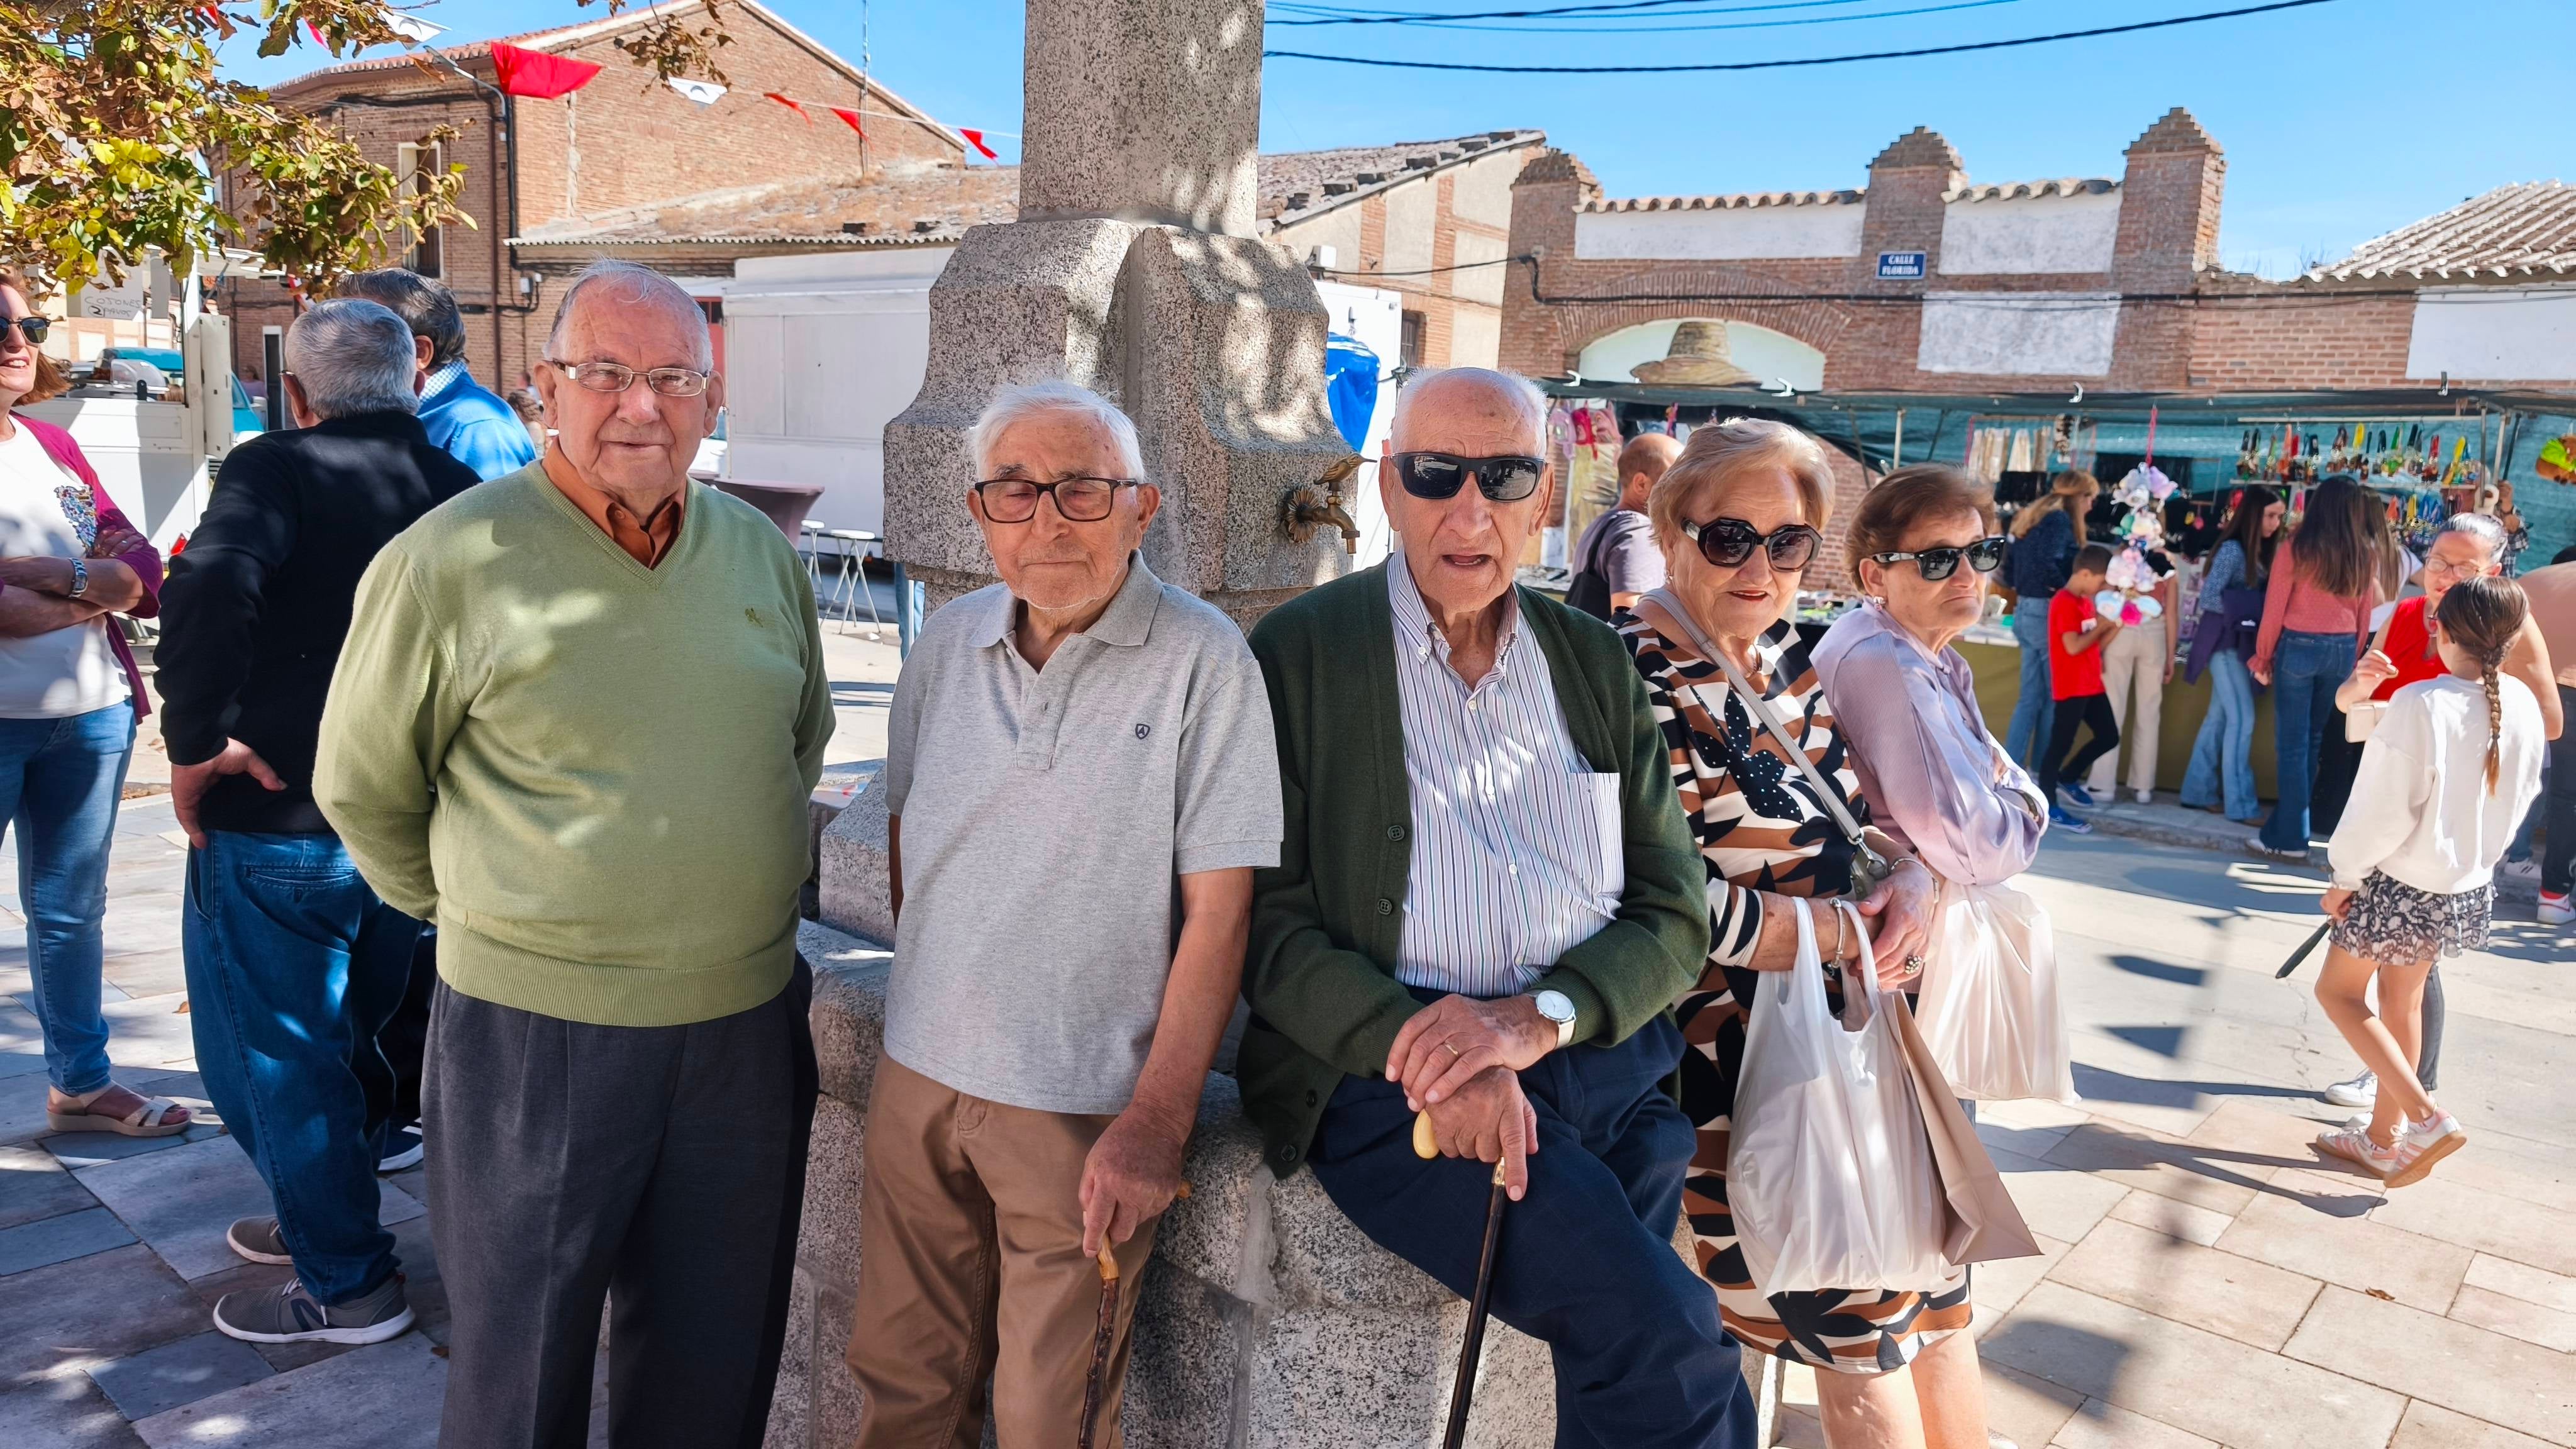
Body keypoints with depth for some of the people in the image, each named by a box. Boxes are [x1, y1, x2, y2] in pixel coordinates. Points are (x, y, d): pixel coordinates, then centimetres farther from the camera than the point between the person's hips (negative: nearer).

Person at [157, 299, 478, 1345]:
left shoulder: (276, 470, -12)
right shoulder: (453, 487, 4)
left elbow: (210, 584, -31)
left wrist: (196, 737, -22)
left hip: (276, 820, -6)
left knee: (270, 1052, 8)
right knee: (352, 1032, 22)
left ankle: (345, 1285, 17)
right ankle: (319, 1218, 39)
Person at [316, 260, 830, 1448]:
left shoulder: (763, 553, 4)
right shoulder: (453, 558, -11)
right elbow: (360, 785, 1)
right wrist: (480, 913, 7)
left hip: (747, 1019, 4)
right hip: (536, 1030, -4)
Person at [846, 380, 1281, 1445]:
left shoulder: (1203, 661, -12)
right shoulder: (948, 645, 4)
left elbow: (1218, 908, -14)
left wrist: (1159, 1118, -16)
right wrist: (934, 983, 10)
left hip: (1086, 1111, -4)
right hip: (919, 1078, 5)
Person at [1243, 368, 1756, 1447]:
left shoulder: (1596, 666, 13)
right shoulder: (1296, 657, 2)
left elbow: (1676, 910, 9)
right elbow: (1265, 921, -3)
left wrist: (1536, 1017, -10)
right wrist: (1434, 1053, -18)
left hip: (1612, 1063, 4)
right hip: (1399, 1082, -4)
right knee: (1668, 1344, -21)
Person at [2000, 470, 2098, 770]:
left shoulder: (2032, 518, 15)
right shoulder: (2060, 519, -12)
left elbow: (2009, 567, 18)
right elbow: (2047, 563, -25)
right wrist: (2066, 592, -13)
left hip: (2025, 612, 9)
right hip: (2047, 614, -9)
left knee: (2031, 697, 11)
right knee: (2055, 697, 2)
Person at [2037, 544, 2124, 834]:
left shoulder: (2087, 602, 13)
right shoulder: (2064, 603, -17)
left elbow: (2095, 646, 16)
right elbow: (2074, 647, -25)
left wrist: (2116, 626, 3)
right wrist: (2102, 626, -13)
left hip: (2092, 685, 10)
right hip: (2071, 688, -10)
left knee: (2109, 737, 15)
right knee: (2060, 744, -3)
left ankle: (2067, 779, 30)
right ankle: (2049, 808, 4)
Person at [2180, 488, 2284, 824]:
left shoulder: (2259, 552, 12)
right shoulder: (2233, 549, -13)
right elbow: (2208, 597, -18)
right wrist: (2248, 609, -19)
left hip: (2244, 643, 8)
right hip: (2226, 642, -8)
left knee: (2220, 718, 10)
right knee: (2242, 719, -8)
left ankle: (2200, 791, 16)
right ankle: (2240, 804, -4)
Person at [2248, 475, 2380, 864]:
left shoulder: (2298, 546, -9)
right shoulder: (2366, 553, 1)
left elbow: (2275, 606, -6)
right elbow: (2364, 612, 4)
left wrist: (2263, 656, 4)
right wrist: (2353, 660, 14)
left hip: (2299, 646, -4)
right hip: (2343, 650, 4)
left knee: (2292, 744, 1)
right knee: (2312, 740, 16)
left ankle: (2290, 838, 2)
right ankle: (2285, 825, 23)